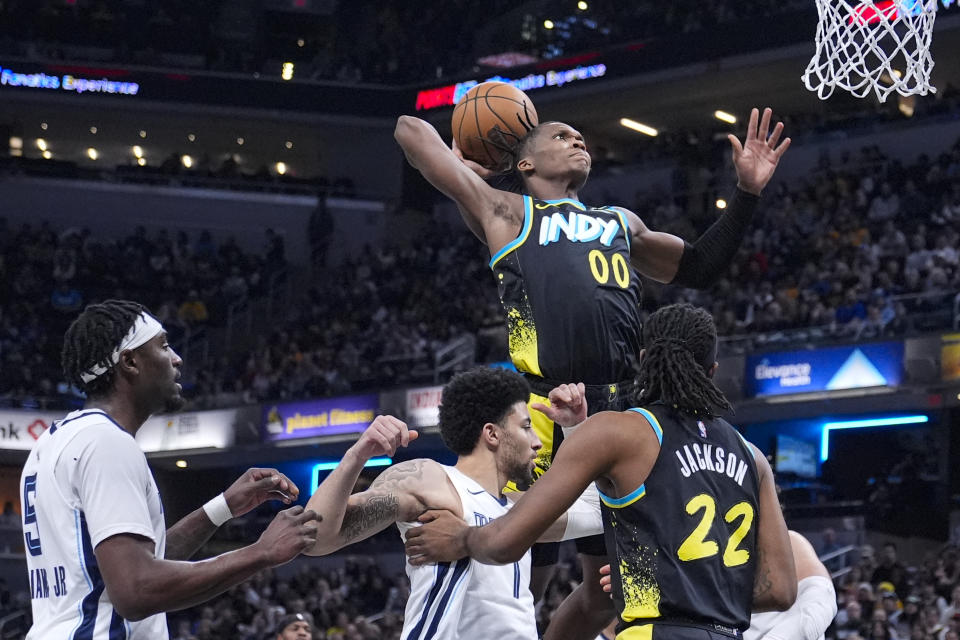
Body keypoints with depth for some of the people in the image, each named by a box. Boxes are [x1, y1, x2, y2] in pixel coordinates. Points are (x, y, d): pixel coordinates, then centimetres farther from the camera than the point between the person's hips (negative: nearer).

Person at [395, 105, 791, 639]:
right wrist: (460, 170, 30)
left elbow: (699, 269, 38)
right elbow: (412, 129, 14)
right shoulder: (506, 211, 14)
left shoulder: (620, 223, 30)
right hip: (547, 409, -6)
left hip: (622, 412, 6)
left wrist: (747, 194, 30)